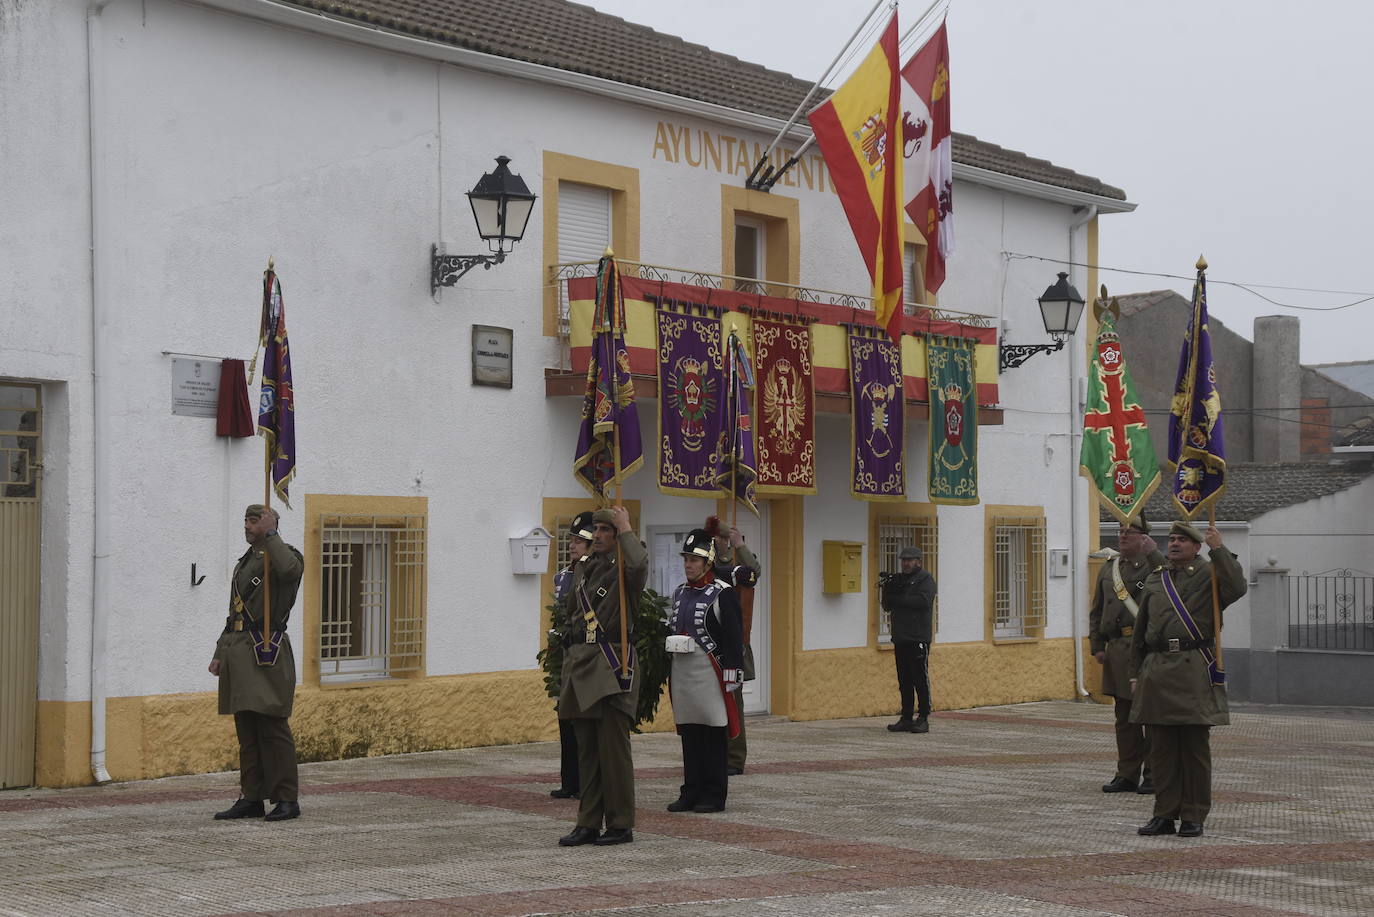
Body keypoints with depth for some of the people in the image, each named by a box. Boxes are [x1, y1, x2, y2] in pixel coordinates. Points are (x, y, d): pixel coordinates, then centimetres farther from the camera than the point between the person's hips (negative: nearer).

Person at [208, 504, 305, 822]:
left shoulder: (287, 554, -2)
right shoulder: (245, 562, 22)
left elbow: (289, 570, -30)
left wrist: (269, 534, -18)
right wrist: (220, 654, 19)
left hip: (267, 652, -8)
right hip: (238, 650, 8)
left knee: (273, 728, -8)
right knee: (246, 732, 8)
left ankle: (286, 799, -3)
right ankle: (251, 799, 12)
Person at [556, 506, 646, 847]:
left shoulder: (625, 570, -5)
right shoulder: (584, 569, 17)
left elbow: (638, 563, -31)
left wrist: (625, 529, -17)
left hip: (612, 668, -7)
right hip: (581, 663, 7)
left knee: (613, 748, -5)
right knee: (586, 750, 9)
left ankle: (621, 825, 2)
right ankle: (589, 824, 14)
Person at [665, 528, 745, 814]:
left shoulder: (723, 594, -7)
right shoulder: (680, 593, 14)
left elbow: (733, 638, -10)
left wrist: (731, 675, -14)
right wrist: (669, 672, 17)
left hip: (709, 671, -7)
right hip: (682, 671, 7)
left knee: (712, 734, -2)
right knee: (688, 733, 9)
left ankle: (714, 796, 3)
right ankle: (691, 792, 14)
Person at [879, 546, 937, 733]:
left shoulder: (925, 579, -2)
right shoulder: (897, 579, 19)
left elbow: (923, 601, -18)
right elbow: (887, 606, 15)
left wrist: (897, 599, -11)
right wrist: (887, 590, -4)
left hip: (918, 638, -7)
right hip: (900, 638, 7)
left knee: (920, 679, -6)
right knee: (904, 681, 7)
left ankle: (923, 719, -3)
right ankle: (906, 719, 11)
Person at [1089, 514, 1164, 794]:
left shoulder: (1152, 564, 1)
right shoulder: (1109, 568, 17)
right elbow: (1096, 611, 18)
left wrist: (1152, 551, -18)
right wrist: (1097, 646, 11)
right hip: (1117, 649, 5)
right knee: (1124, 715, 9)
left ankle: (1153, 774, 4)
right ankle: (1127, 774, 15)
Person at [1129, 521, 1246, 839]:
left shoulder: (1209, 574, 5)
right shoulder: (1154, 581, 18)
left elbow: (1237, 588, -19)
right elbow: (1140, 633, 20)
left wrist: (1218, 549, -16)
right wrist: (1135, 675, 16)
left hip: (1194, 671, -4)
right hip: (1157, 670, 4)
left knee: (1195, 747, -1)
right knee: (1161, 747, 5)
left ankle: (1193, 817, 6)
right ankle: (1164, 815, 11)